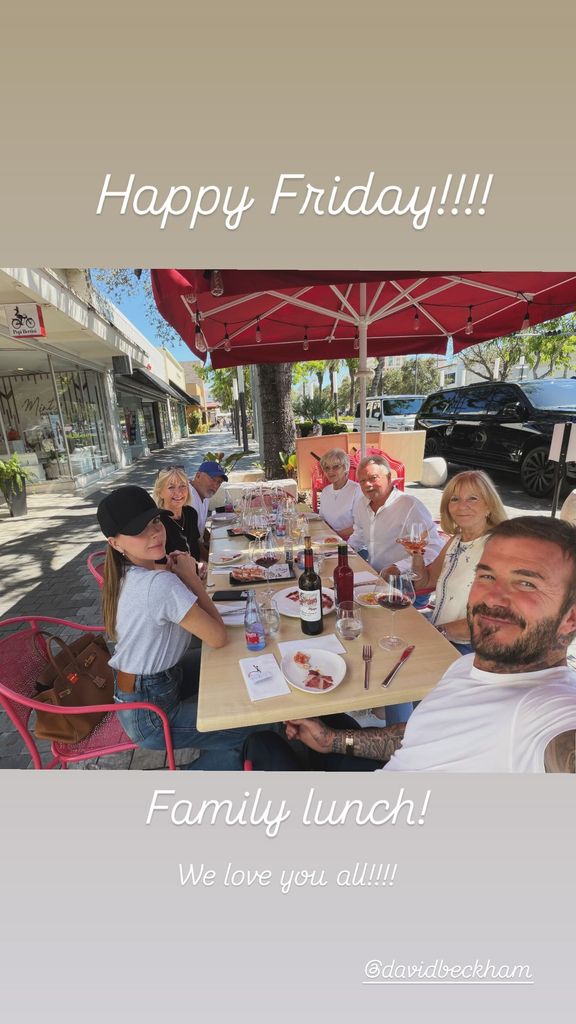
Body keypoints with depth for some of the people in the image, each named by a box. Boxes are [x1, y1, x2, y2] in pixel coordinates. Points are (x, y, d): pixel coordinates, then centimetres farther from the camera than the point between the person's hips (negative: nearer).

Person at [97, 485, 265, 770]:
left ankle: (221, 751, 35)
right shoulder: (160, 583, -32)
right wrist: (191, 576, -18)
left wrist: (179, 575, -10)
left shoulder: (126, 573, -4)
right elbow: (218, 637, -25)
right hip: (149, 714, -8)